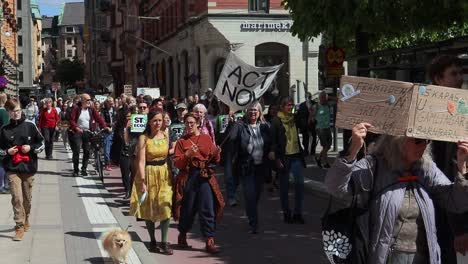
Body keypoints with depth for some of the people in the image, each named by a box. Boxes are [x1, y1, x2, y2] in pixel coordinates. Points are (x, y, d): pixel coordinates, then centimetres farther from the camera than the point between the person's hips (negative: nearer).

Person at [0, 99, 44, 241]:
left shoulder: (30, 126, 2)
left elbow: (41, 144, 7)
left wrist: (31, 148, -10)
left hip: (28, 167, 1)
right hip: (12, 169, -1)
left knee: (27, 197, 11)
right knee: (16, 197, -12)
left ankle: (26, 218, 37)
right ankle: (19, 226, -6)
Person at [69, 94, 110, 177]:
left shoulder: (91, 109, 5)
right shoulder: (76, 108, -4)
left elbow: (98, 118, -3)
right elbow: (71, 120, -9)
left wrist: (105, 126, -17)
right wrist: (76, 128, -24)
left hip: (87, 133, 3)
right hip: (77, 132, -3)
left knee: (87, 151, 0)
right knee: (76, 151, -6)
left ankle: (84, 169, 12)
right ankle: (75, 170, 2)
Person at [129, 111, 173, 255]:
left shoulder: (165, 135, 4)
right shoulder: (144, 138, -9)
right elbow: (141, 161, -13)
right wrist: (143, 181, -19)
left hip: (164, 174, 3)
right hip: (149, 174, -3)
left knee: (166, 207, -9)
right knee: (149, 209, 8)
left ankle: (164, 242, -3)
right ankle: (152, 240, 23)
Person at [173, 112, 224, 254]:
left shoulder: (207, 138, 8)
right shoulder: (182, 141, 4)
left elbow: (214, 160, 8)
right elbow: (177, 163, -4)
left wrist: (216, 153, -13)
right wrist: (187, 154, -20)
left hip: (205, 177, 1)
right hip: (188, 177, -1)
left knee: (208, 209, -5)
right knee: (187, 208, 7)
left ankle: (210, 241, -3)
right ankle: (182, 235, 29)